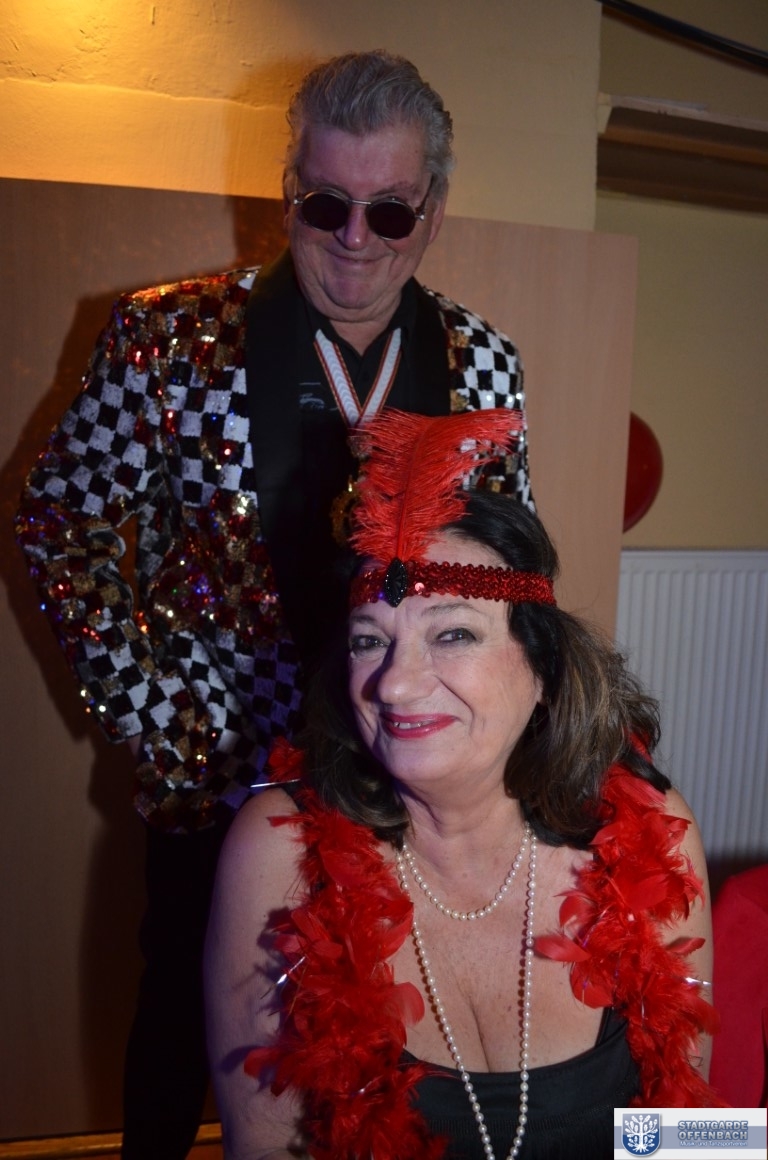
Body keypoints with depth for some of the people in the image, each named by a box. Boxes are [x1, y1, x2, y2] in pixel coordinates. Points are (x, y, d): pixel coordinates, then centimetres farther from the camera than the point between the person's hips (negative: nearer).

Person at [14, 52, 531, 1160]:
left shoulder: (483, 362, -3)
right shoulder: (171, 339, -12)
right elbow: (59, 524, -4)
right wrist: (158, 715, -8)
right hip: (215, 772, -1)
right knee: (186, 1022, 21)